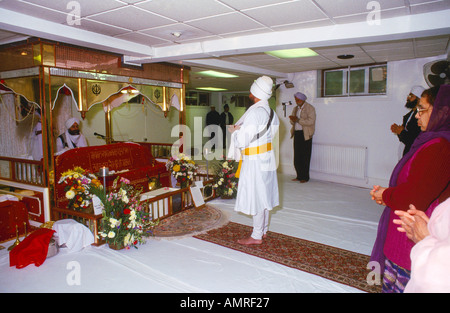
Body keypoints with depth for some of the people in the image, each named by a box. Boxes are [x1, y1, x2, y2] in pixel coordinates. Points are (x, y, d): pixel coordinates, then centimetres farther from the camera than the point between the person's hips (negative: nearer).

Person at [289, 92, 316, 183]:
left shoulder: (310, 108, -3)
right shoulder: (295, 108, 18)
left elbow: (311, 121, -14)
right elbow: (292, 122, 20)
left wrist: (298, 120, -18)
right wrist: (293, 120, -4)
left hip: (305, 135, -6)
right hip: (297, 134, 6)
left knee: (305, 157, -3)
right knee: (297, 156, 4)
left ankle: (305, 177, 4)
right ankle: (299, 176, 12)